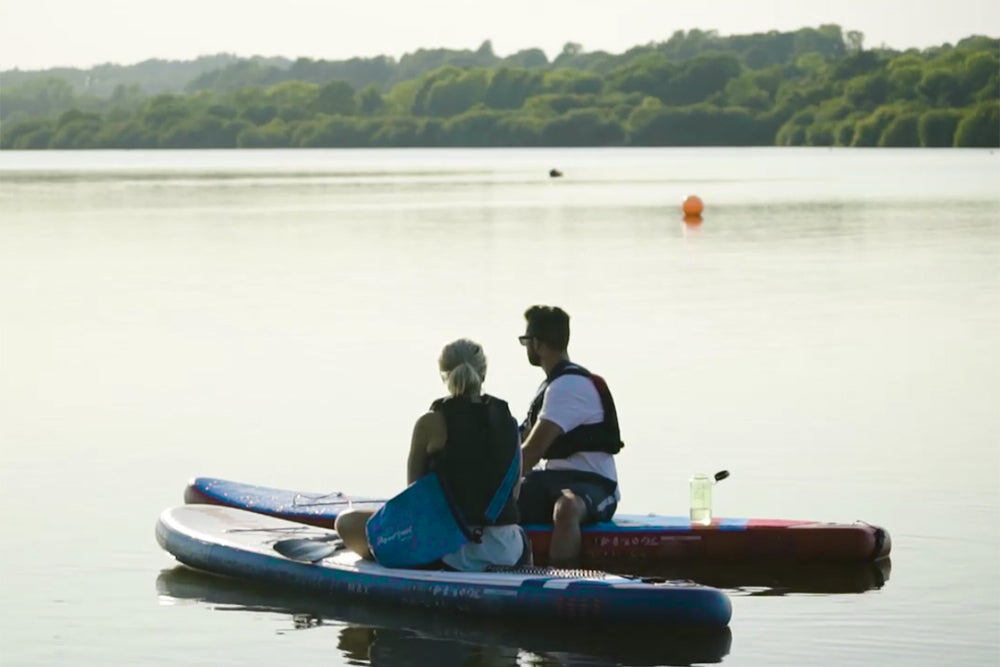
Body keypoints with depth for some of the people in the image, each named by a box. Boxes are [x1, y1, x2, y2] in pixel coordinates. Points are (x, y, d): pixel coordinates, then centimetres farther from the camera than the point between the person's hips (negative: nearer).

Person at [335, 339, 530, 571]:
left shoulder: (431, 423, -5)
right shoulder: (509, 422, 6)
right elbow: (514, 493, 10)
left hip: (450, 551, -5)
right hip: (507, 551, 5)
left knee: (347, 522, 9)